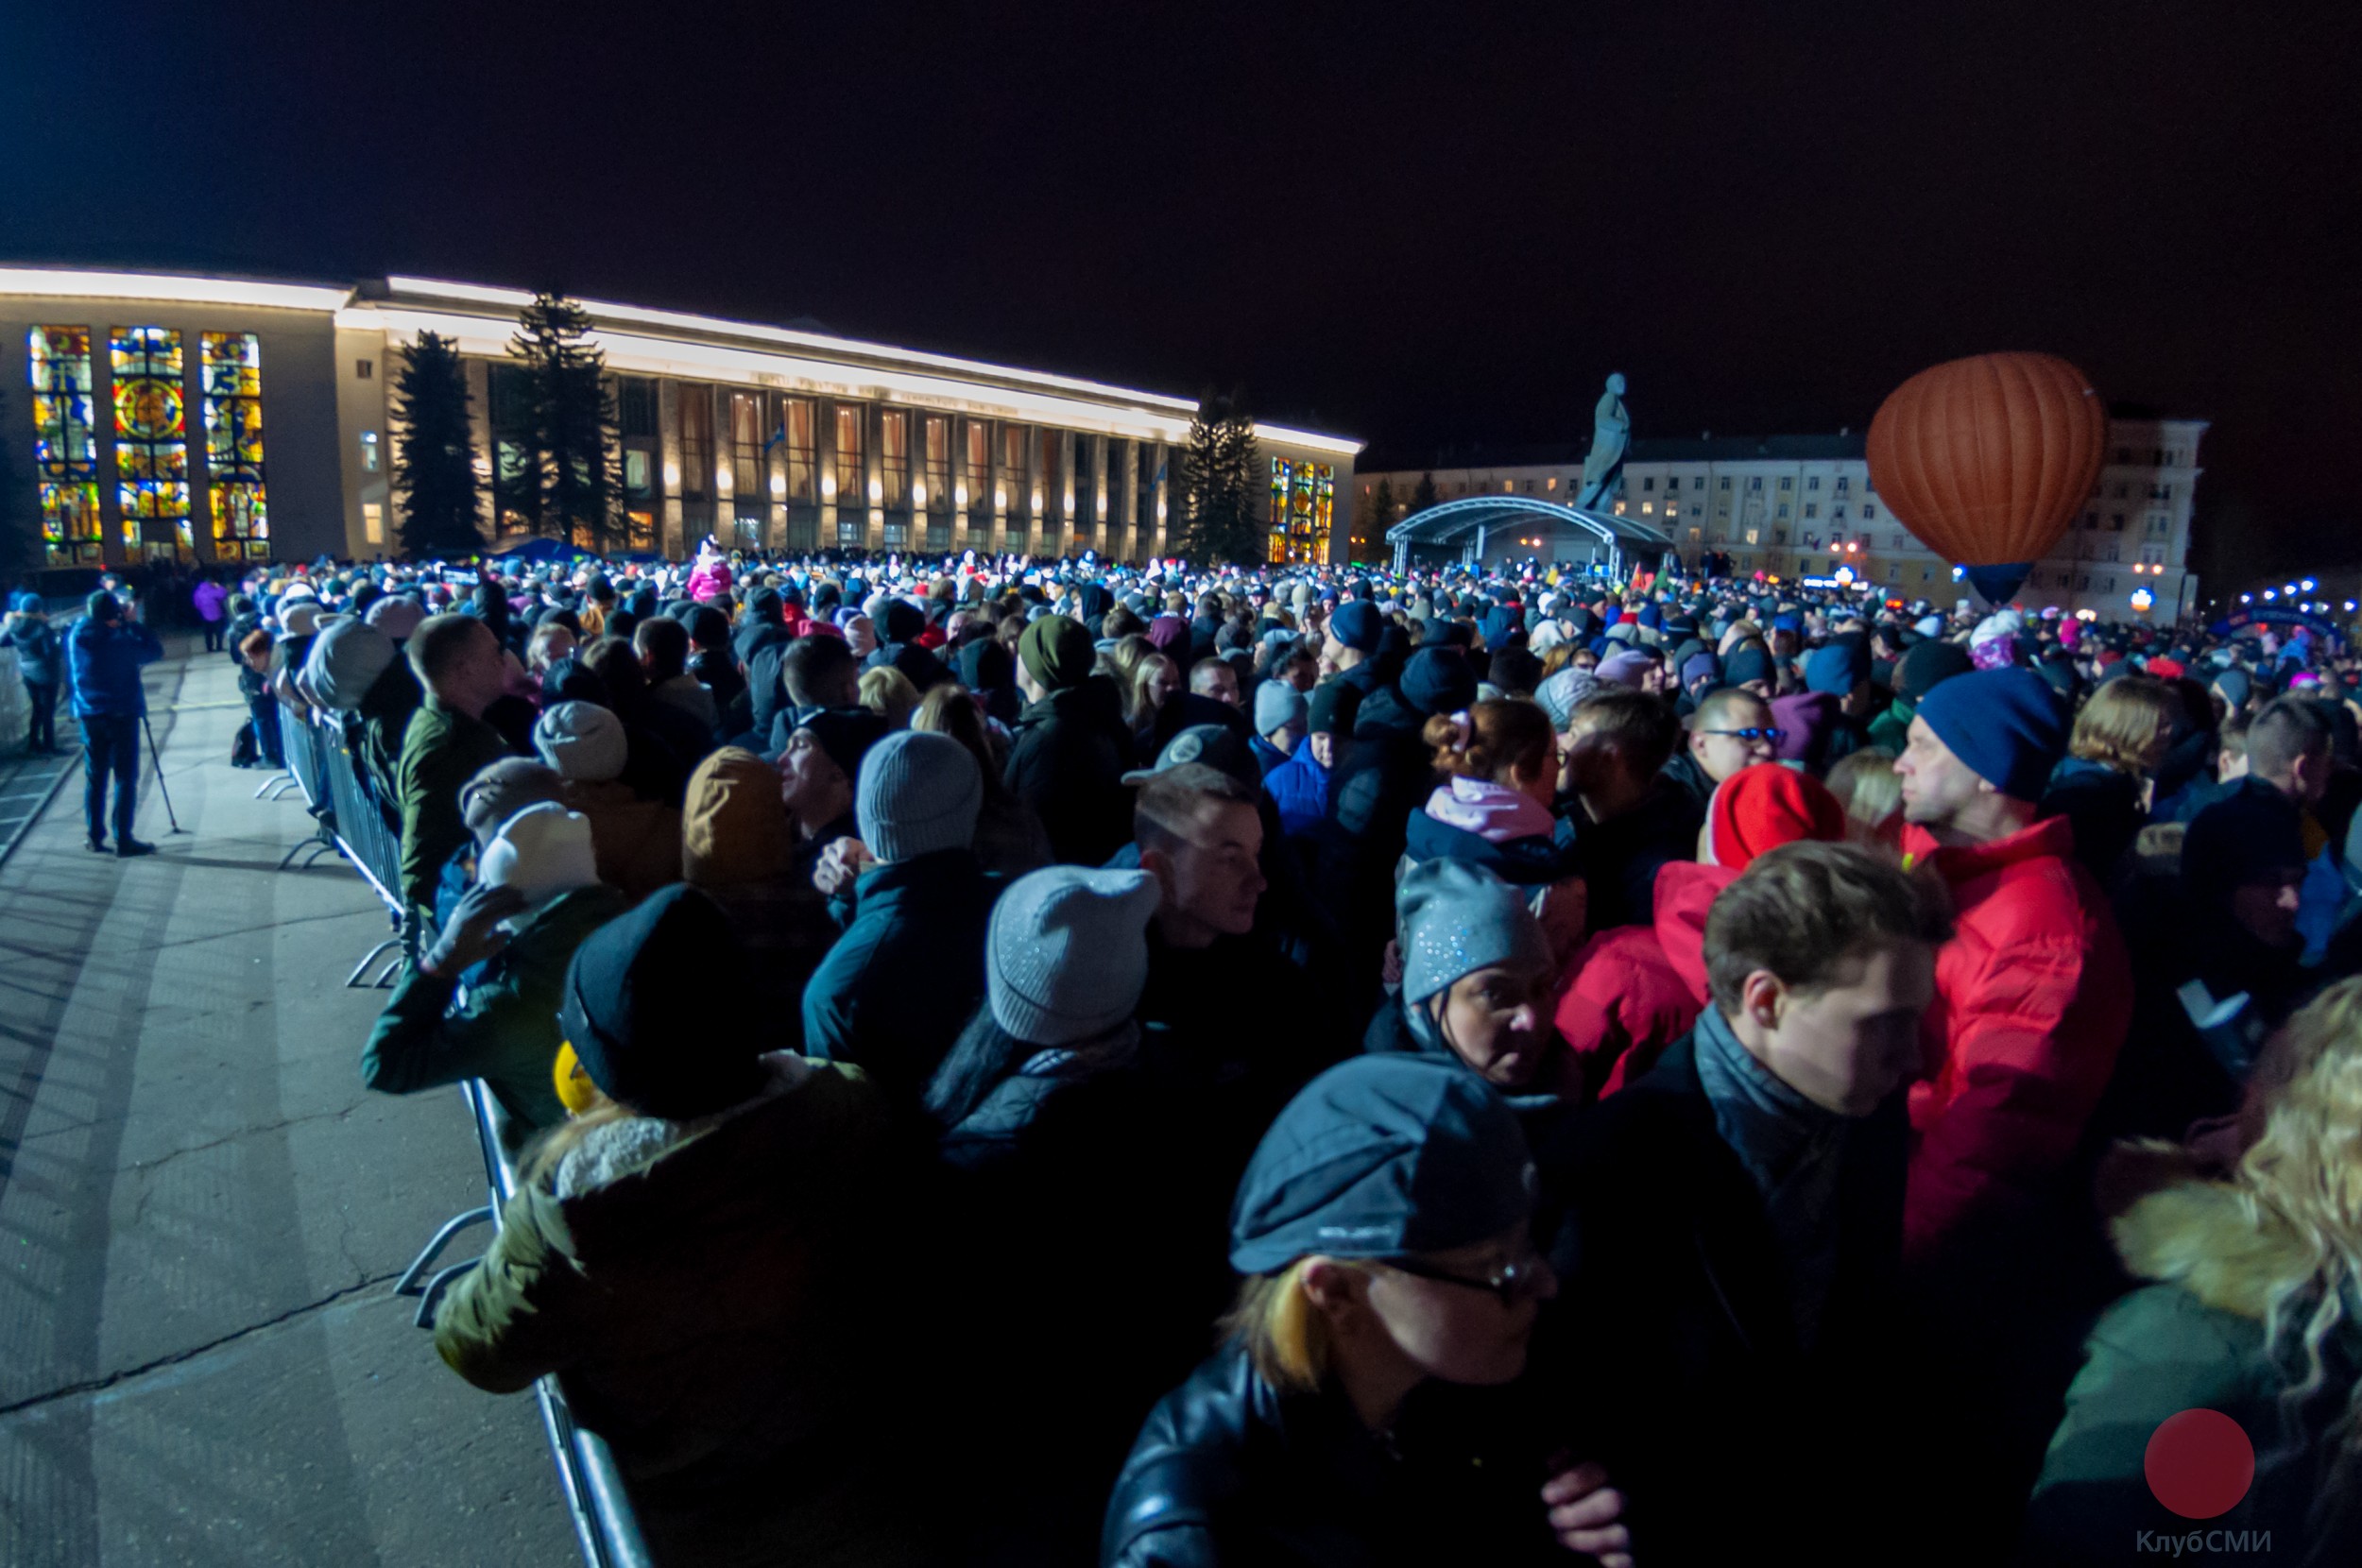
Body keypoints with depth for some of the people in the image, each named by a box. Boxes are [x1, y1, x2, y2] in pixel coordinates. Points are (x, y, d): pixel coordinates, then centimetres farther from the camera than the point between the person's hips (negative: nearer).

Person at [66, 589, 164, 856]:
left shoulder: (75, 635, -1)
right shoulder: (120, 639, -17)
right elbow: (155, 651, -8)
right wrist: (134, 622, -5)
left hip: (89, 714, 6)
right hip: (122, 714, -6)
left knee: (94, 776, 12)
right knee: (125, 777, -1)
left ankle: (95, 837, 15)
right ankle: (123, 840, -1)